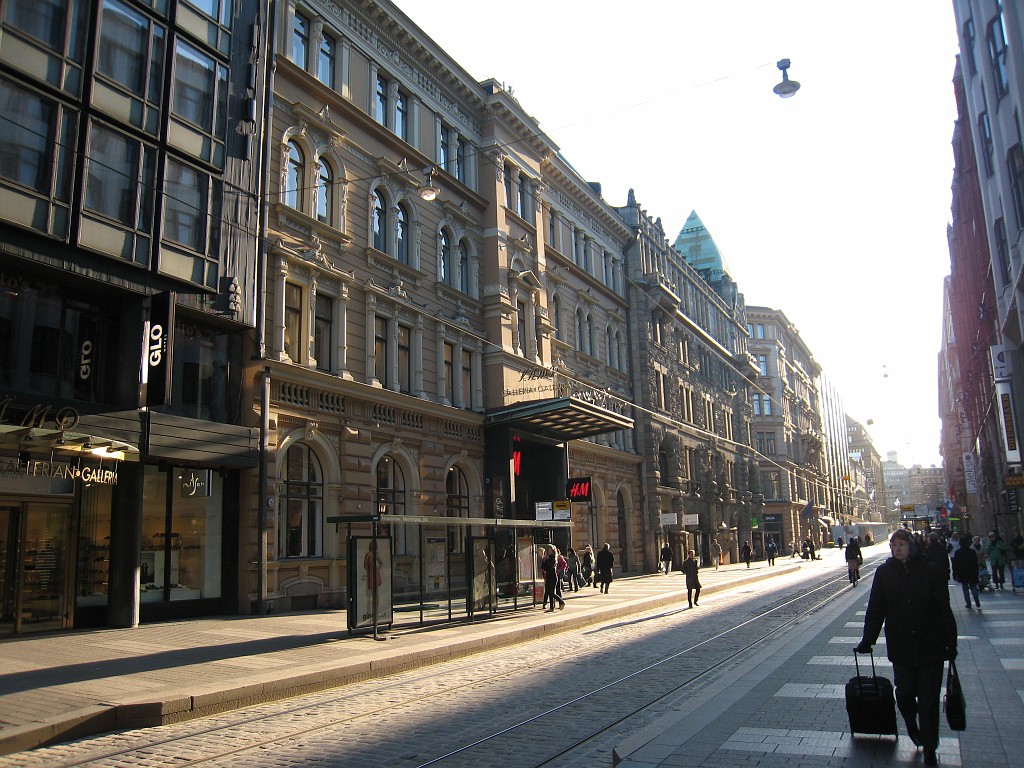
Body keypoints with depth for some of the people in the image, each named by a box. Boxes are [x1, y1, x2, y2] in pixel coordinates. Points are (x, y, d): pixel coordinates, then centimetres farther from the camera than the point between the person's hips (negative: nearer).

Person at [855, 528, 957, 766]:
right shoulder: (884, 572, -1)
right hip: (901, 647, 1)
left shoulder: (929, 571, -6)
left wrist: (951, 643, -1)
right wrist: (867, 640, 2)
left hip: (931, 647, -1)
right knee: (904, 693, 7)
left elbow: (944, 609, -2)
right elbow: (875, 610, 3)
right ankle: (912, 727, 38)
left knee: (929, 700, 5)